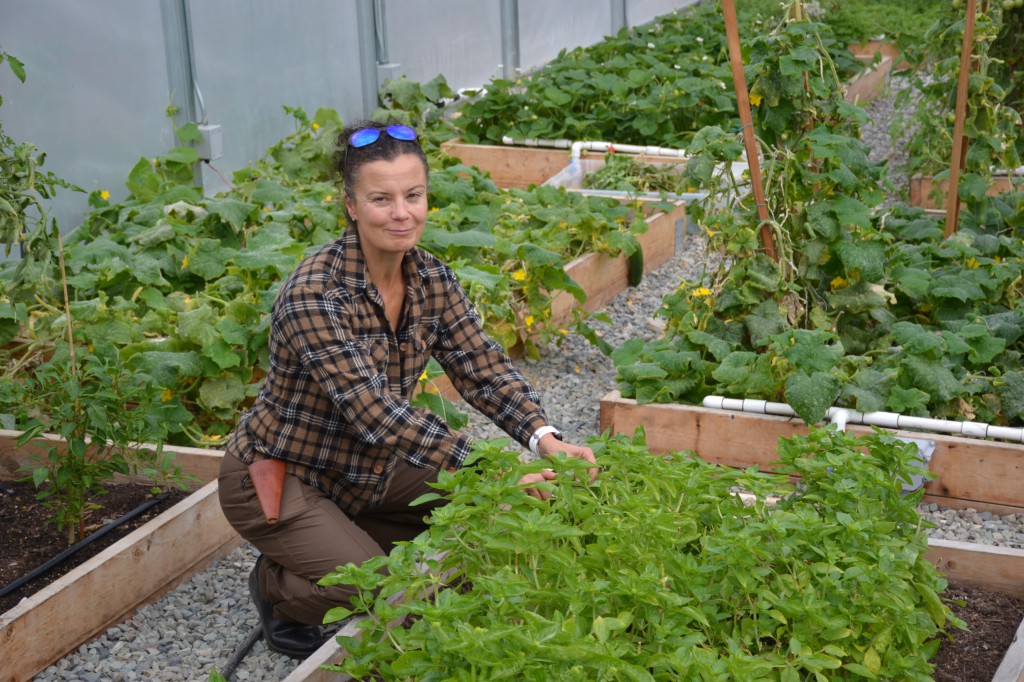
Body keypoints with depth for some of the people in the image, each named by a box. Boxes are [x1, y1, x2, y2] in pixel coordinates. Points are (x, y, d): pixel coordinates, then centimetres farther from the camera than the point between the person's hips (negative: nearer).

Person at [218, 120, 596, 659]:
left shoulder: (432, 278, -6)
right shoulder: (314, 293, -29)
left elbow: (484, 370, -9)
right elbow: (374, 411, -35)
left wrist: (544, 438, -28)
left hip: (364, 470, 7)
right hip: (281, 475, -7)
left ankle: (346, 538, 14)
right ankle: (277, 586, 8)